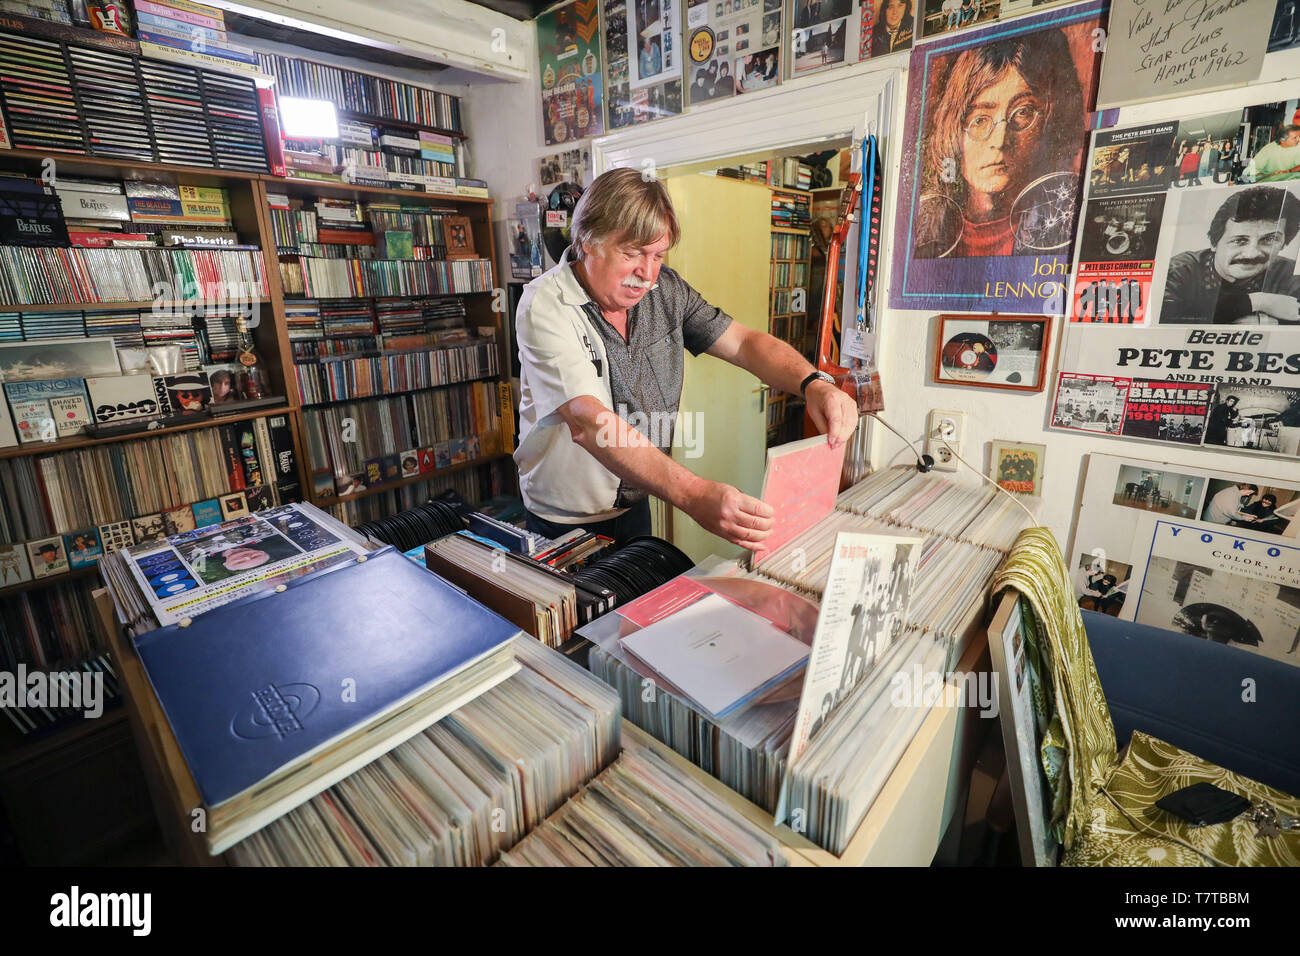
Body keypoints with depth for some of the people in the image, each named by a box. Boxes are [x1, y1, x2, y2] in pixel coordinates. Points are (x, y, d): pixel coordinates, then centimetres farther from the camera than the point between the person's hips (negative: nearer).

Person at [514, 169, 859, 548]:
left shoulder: (666, 289, -4)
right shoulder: (545, 306, -23)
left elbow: (744, 342, -4)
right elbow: (588, 421, -36)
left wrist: (814, 383, -25)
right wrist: (692, 494, -48)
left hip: (635, 507, 5)